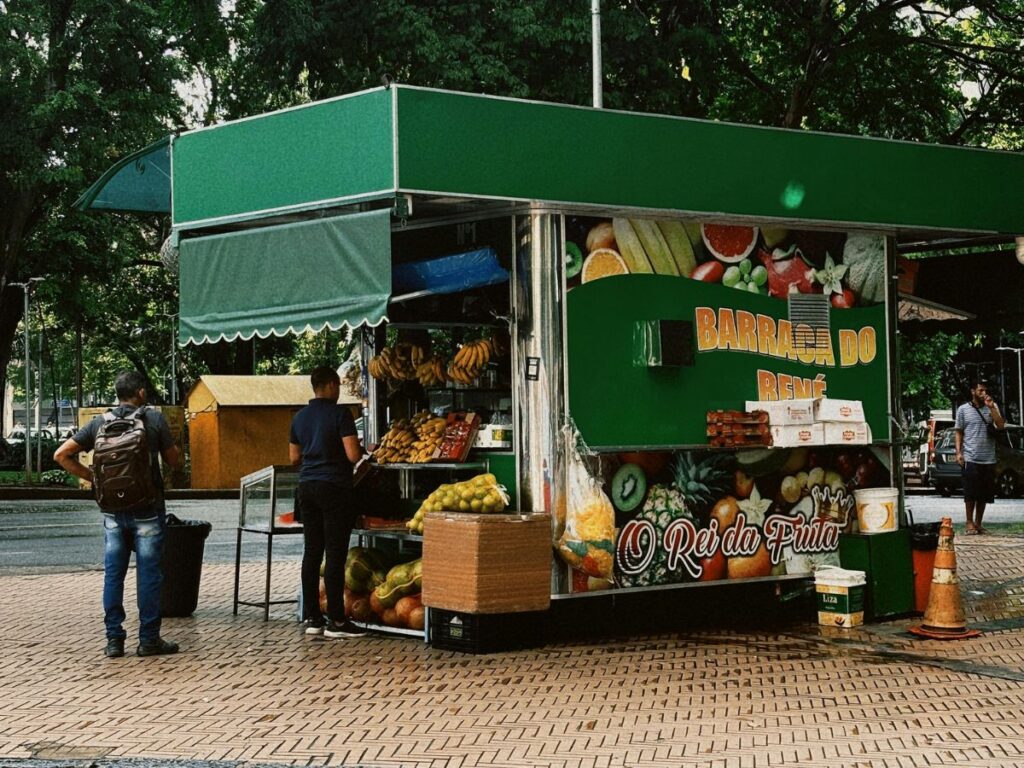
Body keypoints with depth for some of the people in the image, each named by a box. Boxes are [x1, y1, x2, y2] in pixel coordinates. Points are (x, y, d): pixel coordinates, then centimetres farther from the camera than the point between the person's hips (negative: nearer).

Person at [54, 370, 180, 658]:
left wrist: (91, 476, 7)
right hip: (147, 510, -3)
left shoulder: (99, 423, 3)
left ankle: (114, 639, 10)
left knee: (113, 574, 9)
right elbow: (173, 460, 3)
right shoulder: (155, 420, -7)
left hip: (113, 510, 3)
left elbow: (61, 455, 1)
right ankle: (148, 639, 7)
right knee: (148, 574, 3)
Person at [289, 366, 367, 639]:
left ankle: (311, 618, 11)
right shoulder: (339, 413, -10)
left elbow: (294, 457, 16)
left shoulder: (300, 417, 10)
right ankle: (336, 621, -4)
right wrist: (361, 449, 5)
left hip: (307, 487, 7)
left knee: (312, 552, 9)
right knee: (335, 554, -4)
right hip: (334, 487, -7)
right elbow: (353, 455, -16)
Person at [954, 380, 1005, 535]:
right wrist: (958, 452, -4)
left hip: (988, 459, 3)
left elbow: (1001, 425, -4)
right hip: (970, 458, -3)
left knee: (984, 493, 6)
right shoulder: (963, 409, 4)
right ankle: (970, 523, 4)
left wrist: (991, 407, -11)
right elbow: (958, 432, 6)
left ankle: (978, 523, 15)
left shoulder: (992, 407, 9)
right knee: (970, 493, -4)